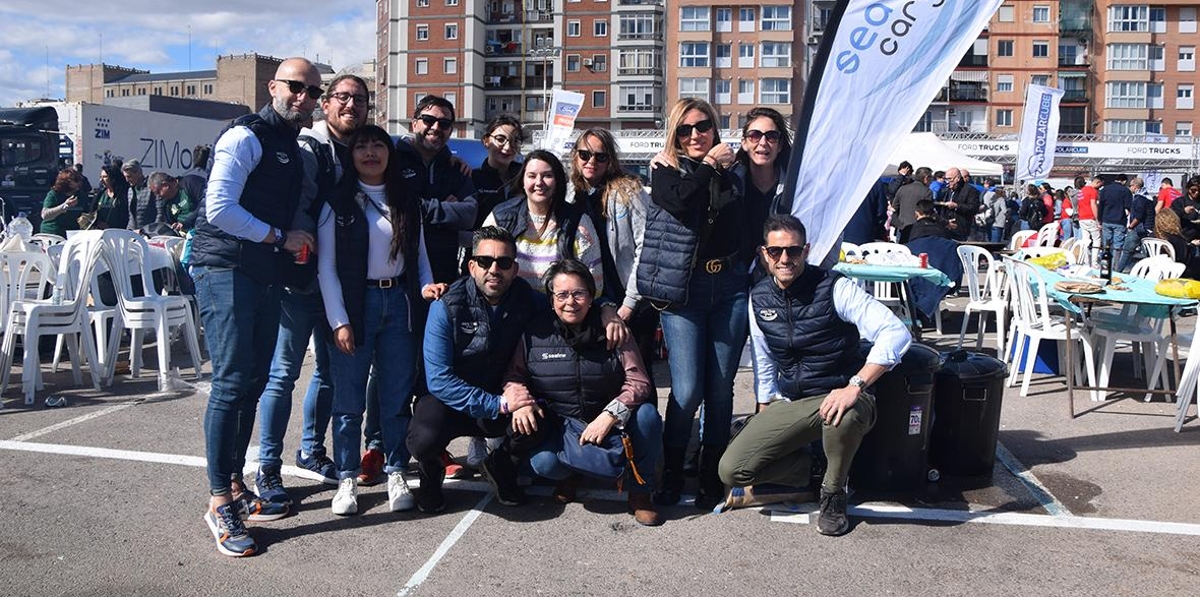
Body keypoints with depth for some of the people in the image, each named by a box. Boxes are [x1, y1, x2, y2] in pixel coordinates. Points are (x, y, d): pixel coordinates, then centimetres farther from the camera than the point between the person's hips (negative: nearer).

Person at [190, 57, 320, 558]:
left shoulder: (294, 150, 19)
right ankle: (219, 503, -3)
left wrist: (296, 244, 13)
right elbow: (219, 208, -18)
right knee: (232, 382, -10)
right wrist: (281, 237, -12)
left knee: (253, 383, 11)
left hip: (265, 275, 9)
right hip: (227, 269, -9)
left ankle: (234, 485, 22)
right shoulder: (247, 137, -8)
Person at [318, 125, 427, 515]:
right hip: (354, 303, -3)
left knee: (398, 394, 5)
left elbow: (419, 256, 16)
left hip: (398, 302, 3)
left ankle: (395, 474, 17)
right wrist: (339, 320, -11)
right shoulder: (337, 201, 0)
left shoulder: (405, 202, 12)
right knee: (349, 398, 1)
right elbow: (326, 266, -4)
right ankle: (347, 479, 12)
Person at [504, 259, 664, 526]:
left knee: (647, 416, -29)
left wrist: (610, 415, -25)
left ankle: (639, 493, -4)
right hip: (558, 423, 0)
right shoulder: (535, 331, -4)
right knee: (543, 462, -30)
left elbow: (638, 381, -11)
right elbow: (514, 376, 5)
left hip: (610, 422, 1)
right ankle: (567, 475, 11)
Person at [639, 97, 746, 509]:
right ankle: (671, 475, 11)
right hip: (683, 291, -3)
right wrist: (710, 166, -7)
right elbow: (681, 201, -18)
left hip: (729, 287, 3)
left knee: (721, 389, 5)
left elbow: (744, 230, 16)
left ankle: (712, 478, 19)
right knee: (687, 391, -8)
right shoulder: (665, 172, 5)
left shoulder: (731, 173, 13)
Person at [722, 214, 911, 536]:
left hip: (839, 397, -4)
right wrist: (765, 420, 12)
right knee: (732, 469, -13)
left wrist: (855, 387, -33)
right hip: (789, 403, 4)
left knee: (843, 417, -42)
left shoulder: (835, 288, -14)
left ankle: (833, 494, -8)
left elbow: (896, 333, -24)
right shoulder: (759, 298, 3)